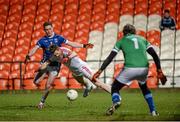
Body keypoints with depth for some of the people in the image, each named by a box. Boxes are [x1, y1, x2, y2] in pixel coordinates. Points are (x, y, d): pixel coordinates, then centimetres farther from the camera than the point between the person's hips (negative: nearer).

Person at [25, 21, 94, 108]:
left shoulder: (58, 38, 0)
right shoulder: (42, 40, -1)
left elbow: (71, 44, 3)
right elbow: (35, 48, -12)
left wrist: (84, 46, -3)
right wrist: (28, 56, -33)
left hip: (55, 65, -1)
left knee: (48, 85, -7)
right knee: (36, 82, -12)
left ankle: (42, 101, 10)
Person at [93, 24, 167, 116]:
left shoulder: (121, 41, 16)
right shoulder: (142, 39, 24)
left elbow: (110, 58, 7)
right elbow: (155, 55, 15)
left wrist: (100, 71, 8)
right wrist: (159, 71, 15)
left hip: (130, 69, -3)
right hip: (144, 68, 3)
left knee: (115, 88, 12)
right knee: (144, 88, 33)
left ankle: (116, 101, -22)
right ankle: (153, 111, 25)